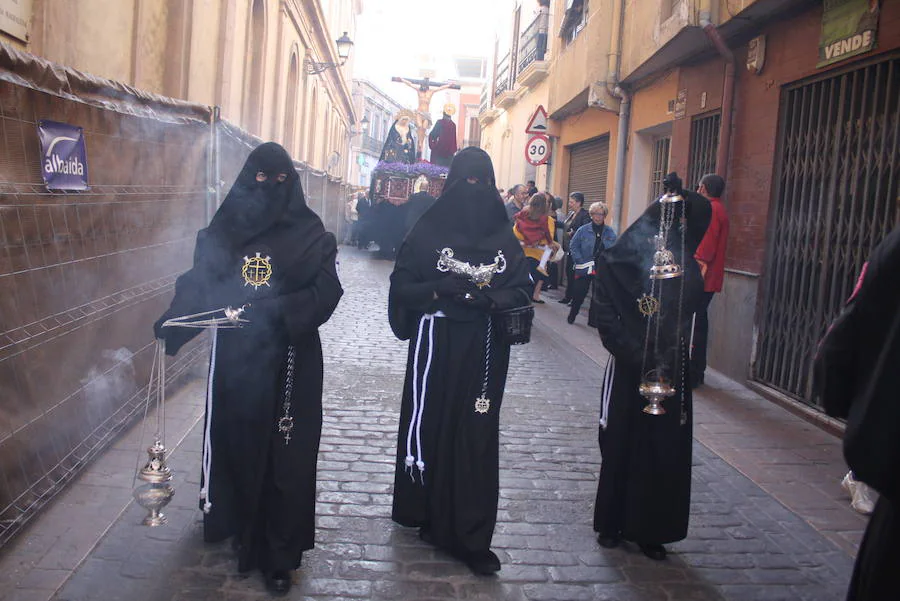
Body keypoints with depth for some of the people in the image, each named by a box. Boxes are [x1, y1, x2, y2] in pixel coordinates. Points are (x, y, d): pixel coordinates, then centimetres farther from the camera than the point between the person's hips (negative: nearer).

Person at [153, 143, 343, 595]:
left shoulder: (310, 233, -1)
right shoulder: (224, 229, 4)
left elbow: (326, 292, -9)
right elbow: (198, 282, 0)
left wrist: (277, 310, -24)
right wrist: (170, 322, -15)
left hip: (288, 358, -2)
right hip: (233, 354, 2)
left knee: (283, 451, 1)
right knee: (233, 438, 9)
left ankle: (279, 554, 12)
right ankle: (230, 516, 33)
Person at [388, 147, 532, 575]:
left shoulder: (504, 237, 7)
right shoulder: (428, 230, 0)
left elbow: (522, 290, 5)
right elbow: (402, 285, -2)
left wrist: (490, 297, -14)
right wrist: (439, 290, -19)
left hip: (484, 349, 2)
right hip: (435, 344, -1)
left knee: (477, 435, 1)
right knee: (429, 425, 2)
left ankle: (471, 537, 8)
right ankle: (426, 514, 25)